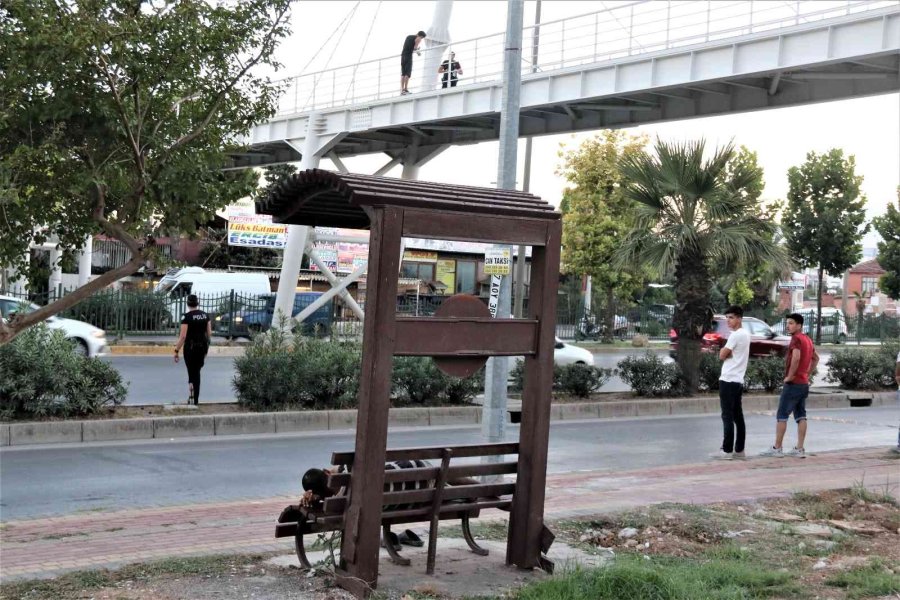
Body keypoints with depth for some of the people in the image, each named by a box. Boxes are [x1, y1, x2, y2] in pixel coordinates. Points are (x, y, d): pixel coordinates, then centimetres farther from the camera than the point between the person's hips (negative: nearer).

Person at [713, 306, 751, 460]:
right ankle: (739, 450, 12)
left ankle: (727, 450, -6)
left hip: (728, 380, -10)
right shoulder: (745, 334, 16)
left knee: (727, 416, -7)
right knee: (737, 416, 9)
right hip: (738, 381, 10)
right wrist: (727, 352, -3)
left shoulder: (735, 335, -14)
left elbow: (722, 355, -12)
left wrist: (724, 351, 6)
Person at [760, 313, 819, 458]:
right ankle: (800, 449, 7)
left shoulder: (796, 338, -14)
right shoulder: (807, 340, 15)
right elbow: (816, 358, 28)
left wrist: (790, 376, -20)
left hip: (793, 383, -9)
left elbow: (796, 357, -29)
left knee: (782, 416, -3)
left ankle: (777, 448, -1)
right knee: (801, 416, 8)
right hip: (804, 384, 9)